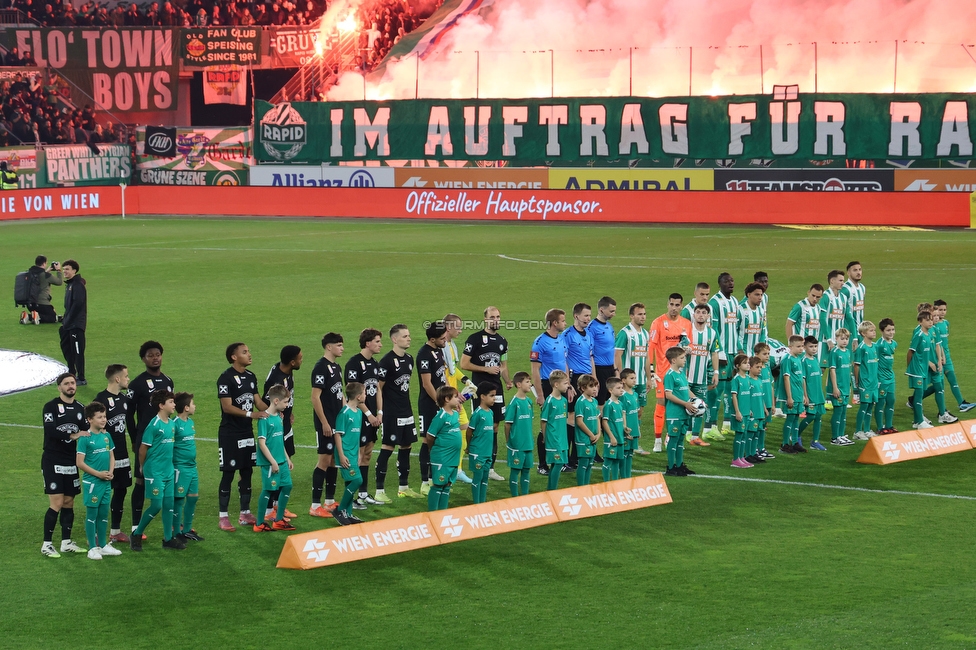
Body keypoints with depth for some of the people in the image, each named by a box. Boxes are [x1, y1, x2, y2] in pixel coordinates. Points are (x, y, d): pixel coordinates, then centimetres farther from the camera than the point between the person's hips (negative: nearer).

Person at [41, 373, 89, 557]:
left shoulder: (80, 408, 10)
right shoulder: (51, 407, -8)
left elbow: (86, 432, 9)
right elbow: (50, 431, -21)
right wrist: (73, 435, -27)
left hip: (71, 462, 6)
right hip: (52, 462, -6)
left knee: (69, 502, 9)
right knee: (56, 503, -9)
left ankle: (66, 542, 18)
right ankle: (47, 545, -1)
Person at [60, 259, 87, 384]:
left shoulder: (78, 284, -14)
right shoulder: (69, 284, 15)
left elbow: (77, 304, -22)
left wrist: (68, 320, -19)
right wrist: (65, 319, 11)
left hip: (76, 324, -10)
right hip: (68, 324, 10)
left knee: (77, 351, -7)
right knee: (65, 346, 18)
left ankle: (81, 379, -4)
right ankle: (71, 373, 30)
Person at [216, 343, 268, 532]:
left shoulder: (250, 377, 10)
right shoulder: (226, 378, -13)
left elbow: (258, 401, 12)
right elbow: (227, 407, -19)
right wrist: (250, 414, -27)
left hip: (247, 433, 7)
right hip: (230, 434, -7)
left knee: (247, 473, 11)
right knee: (228, 474, -3)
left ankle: (245, 514, 20)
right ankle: (223, 517, 5)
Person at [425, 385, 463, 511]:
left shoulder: (456, 414, 8)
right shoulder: (441, 417, -16)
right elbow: (429, 437, -11)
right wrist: (435, 450, 2)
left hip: (453, 458, 8)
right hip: (441, 459, -8)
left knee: (447, 486, 14)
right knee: (437, 486, -1)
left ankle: (443, 510, 22)